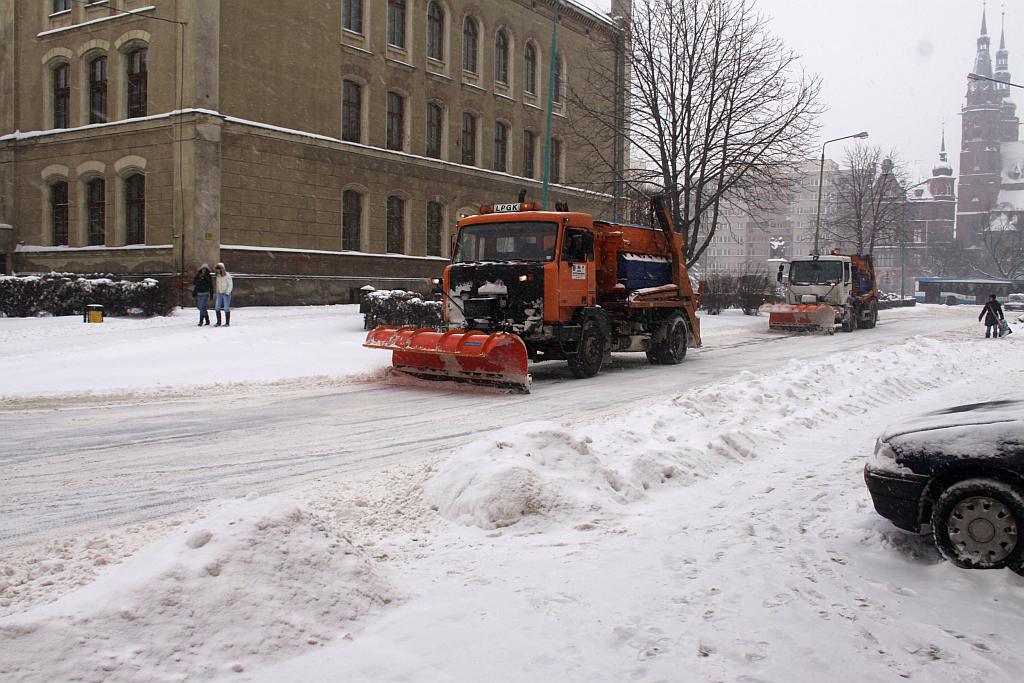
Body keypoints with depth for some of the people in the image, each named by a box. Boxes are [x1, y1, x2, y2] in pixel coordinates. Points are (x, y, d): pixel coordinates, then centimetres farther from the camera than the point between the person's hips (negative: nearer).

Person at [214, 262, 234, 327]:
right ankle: (218, 322, 7)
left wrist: (227, 293, -14)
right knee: (217, 308, 1)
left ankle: (227, 323, 3)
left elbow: (230, 285, -10)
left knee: (226, 308, -3)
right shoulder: (218, 275, 9)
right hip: (219, 293, 6)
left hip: (226, 293, -6)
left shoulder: (227, 275, -9)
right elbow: (218, 284, 16)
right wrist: (217, 292, 9)